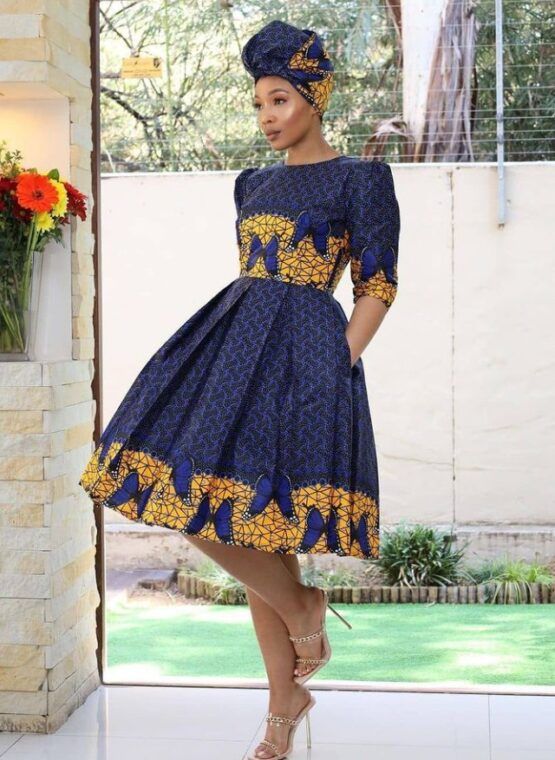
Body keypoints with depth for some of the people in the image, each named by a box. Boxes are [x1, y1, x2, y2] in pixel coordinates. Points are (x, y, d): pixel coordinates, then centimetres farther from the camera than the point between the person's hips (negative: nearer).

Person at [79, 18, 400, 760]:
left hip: (303, 353, -7)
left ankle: (303, 607, 12)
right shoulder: (257, 185, 18)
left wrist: (335, 371, -13)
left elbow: (378, 288, -5)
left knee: (216, 510, -17)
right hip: (237, 343, 7)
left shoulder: (361, 179, -1)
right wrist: (220, 358, 12)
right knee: (251, 530, 5)